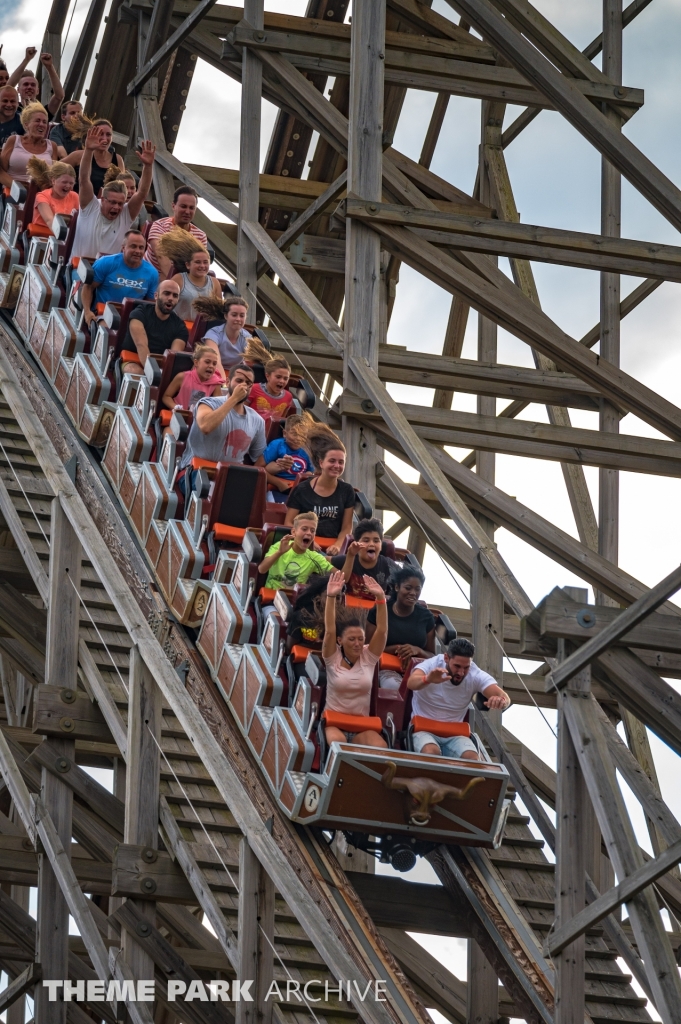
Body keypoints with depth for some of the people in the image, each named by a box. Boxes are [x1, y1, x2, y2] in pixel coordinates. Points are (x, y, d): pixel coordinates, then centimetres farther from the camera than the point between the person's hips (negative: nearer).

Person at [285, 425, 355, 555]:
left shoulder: (347, 491, 12)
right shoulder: (301, 490, 5)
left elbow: (346, 527, 10)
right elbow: (289, 523, 4)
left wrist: (338, 546, -10)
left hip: (331, 547, 2)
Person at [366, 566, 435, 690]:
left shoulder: (426, 616, 10)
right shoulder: (378, 612, 3)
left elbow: (431, 655, 14)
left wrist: (417, 650, -11)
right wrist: (396, 649, -14)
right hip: (386, 669, -2)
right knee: (394, 686, -40)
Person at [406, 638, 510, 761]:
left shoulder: (476, 675, -5)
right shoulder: (432, 665, -11)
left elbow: (504, 697, -17)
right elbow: (411, 683, -32)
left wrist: (501, 701, -45)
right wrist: (427, 679, -57)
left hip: (454, 735, 2)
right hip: (423, 730, -2)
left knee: (472, 757, -28)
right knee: (431, 751, -35)